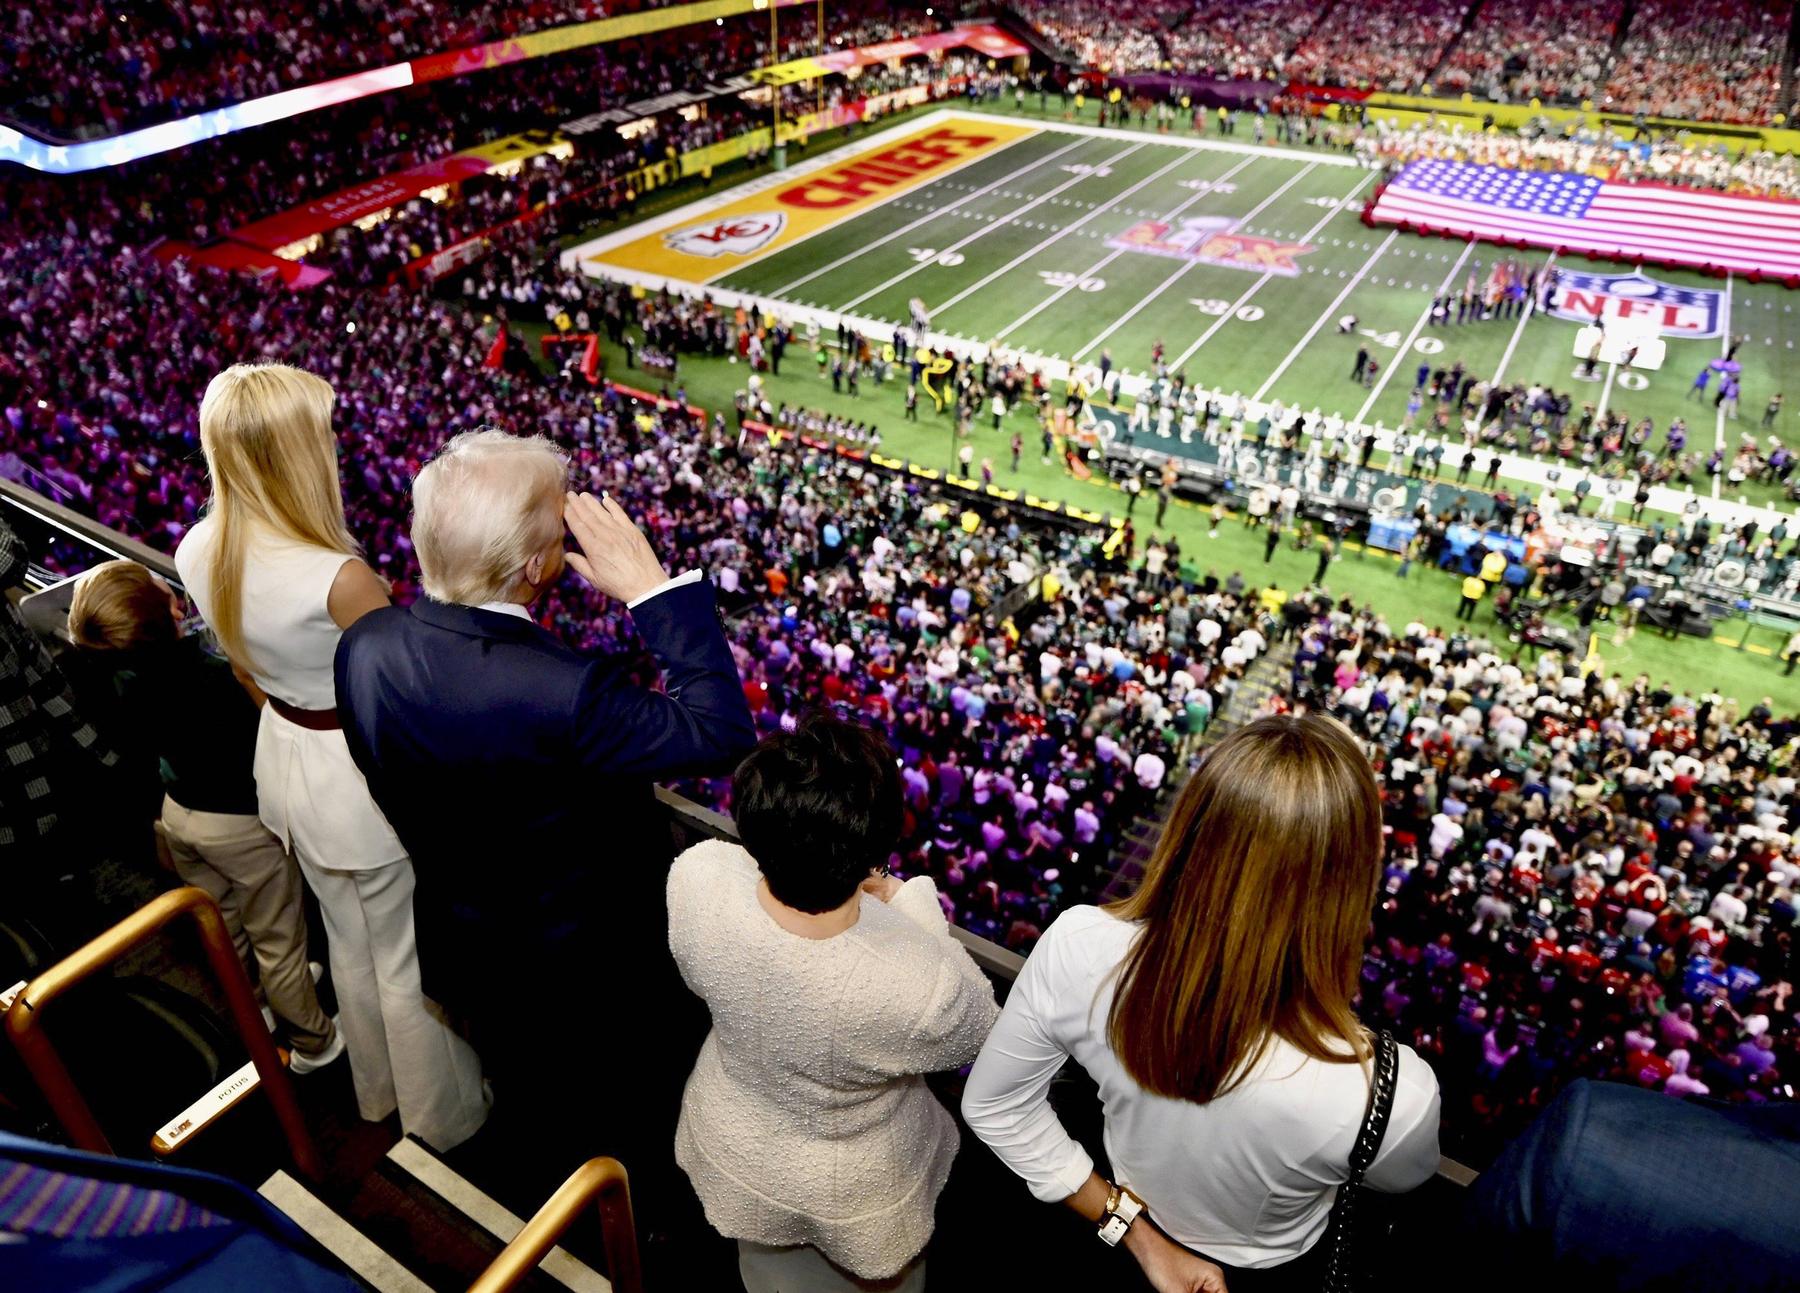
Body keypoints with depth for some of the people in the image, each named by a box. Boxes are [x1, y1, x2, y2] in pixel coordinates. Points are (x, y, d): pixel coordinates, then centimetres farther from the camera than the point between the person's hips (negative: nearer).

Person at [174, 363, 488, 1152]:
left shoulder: (200, 552, -8)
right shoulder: (337, 577, -33)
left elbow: (247, 671, 7)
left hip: (285, 757, 8)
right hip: (367, 775, -7)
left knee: (350, 941, 28)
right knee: (409, 962, 15)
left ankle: (378, 1092, 51)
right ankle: (445, 1115, 37)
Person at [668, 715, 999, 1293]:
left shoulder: (695, 879, -36)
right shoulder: (922, 985, -45)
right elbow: (975, 1034, -18)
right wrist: (911, 910, -13)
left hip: (731, 1147, 3)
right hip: (853, 1191, -2)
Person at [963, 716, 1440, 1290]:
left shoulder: (1076, 946, -35)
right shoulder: (1387, 1093, -41)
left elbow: (992, 1105, -16)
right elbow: (1402, 1176, -14)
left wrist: (1138, 1234, -10)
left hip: (1128, 1208, 1)